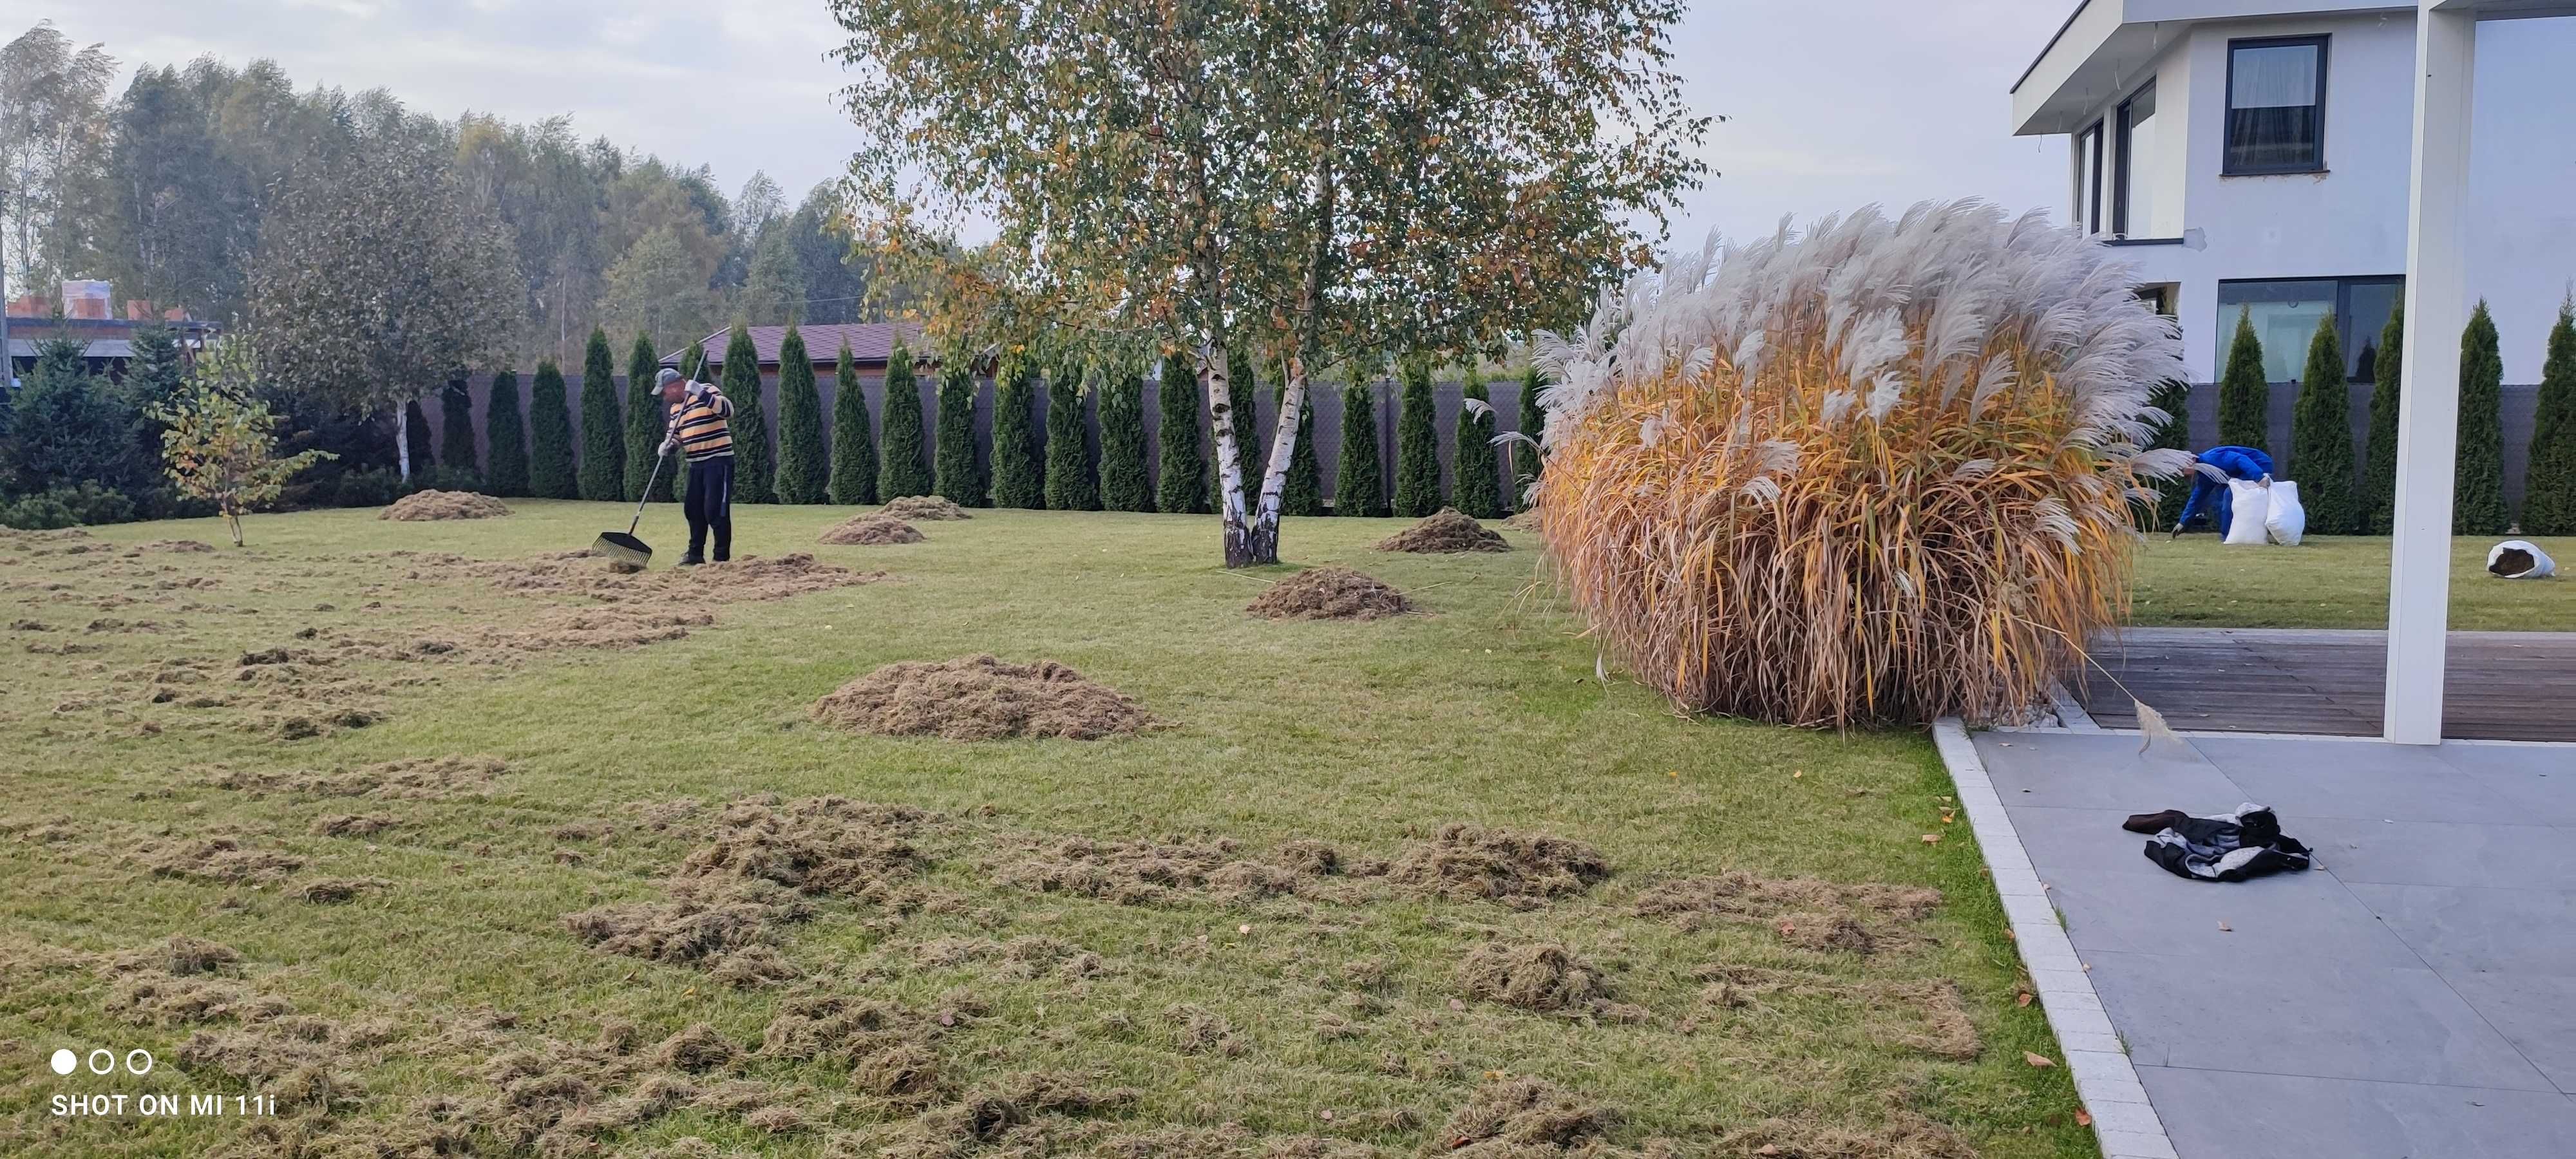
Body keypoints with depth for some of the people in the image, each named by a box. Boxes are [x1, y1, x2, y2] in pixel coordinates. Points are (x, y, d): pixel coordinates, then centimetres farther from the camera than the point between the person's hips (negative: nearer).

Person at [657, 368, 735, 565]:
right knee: (693, 509, 12)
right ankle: (696, 554, 24)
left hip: (718, 461, -8)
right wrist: (668, 445, -2)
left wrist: (702, 394, -31)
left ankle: (722, 558, -1)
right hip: (696, 464, 8)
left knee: (716, 511, -9)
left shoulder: (707, 391, -9)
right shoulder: (675, 408, 15)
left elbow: (728, 410, -24)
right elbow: (674, 434, 21)